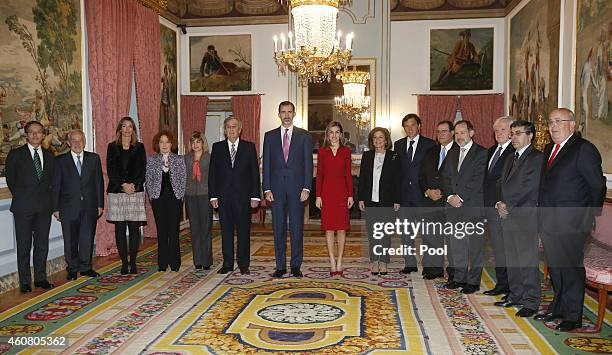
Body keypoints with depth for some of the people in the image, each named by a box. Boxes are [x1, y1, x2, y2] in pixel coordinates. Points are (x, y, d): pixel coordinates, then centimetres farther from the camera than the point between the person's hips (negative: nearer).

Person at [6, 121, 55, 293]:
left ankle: (40, 278, 18)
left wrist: (46, 197, 8)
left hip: (44, 206, 3)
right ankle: (25, 282, 9)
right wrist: (20, 197, 4)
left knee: (42, 244, 8)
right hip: (23, 207, -3)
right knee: (24, 245, 2)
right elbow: (10, 180, 5)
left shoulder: (49, 156, 12)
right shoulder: (15, 154, 1)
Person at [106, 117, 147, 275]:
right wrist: (123, 185, -11)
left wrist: (134, 185, -12)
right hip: (117, 192, 0)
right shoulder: (112, 147, 9)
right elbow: (110, 170, 1)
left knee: (134, 227, -1)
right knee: (120, 228, 1)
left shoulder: (139, 147, 10)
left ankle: (133, 262, 6)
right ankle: (124, 262, 7)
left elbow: (142, 169, 3)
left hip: (136, 191, 0)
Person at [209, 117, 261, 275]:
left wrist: (256, 196, -4)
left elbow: (255, 172, 3)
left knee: (244, 231, 3)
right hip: (223, 196, 1)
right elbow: (212, 173, 6)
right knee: (226, 231, 7)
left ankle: (243, 264, 14)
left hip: (243, 196, -1)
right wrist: (213, 196, -1)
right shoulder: (217, 147, 8)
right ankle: (227, 264, 17)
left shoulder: (249, 147, 5)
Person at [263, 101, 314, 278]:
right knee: (278, 228, 5)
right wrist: (267, 189, -2)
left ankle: (296, 265, 14)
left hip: (297, 188, -1)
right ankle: (280, 266, 15)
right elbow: (266, 164, 6)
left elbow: (308, 163, 1)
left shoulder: (304, 136, 5)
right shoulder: (270, 136, 9)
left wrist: (306, 188, -7)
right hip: (276, 189, 1)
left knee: (297, 228, 3)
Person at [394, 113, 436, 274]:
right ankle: (410, 263, 18)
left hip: (423, 194, -4)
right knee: (405, 231, 8)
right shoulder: (398, 145, 10)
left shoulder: (429, 144, -1)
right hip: (404, 194, 4)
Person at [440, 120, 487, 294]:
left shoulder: (481, 153, -3)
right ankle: (459, 278, 22)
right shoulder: (452, 154, 17)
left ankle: (473, 281, 10)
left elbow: (478, 180, -12)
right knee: (456, 244, 10)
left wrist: (460, 197, -14)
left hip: (473, 206, -6)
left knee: (474, 245, 0)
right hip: (454, 206, 6)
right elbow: (445, 178, 12)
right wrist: (450, 196, -4)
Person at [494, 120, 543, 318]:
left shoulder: (537, 158, -7)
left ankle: (531, 301, 4)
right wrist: (500, 203, -1)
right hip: (508, 213, 8)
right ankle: (515, 296, 23)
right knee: (511, 258, 12)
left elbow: (528, 187, -15)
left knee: (528, 258, -4)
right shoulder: (511, 159, 20)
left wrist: (507, 205, -12)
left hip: (526, 215, -8)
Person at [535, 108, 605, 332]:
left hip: (571, 223, -8)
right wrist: (543, 214, 10)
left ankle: (573, 316, 13)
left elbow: (598, 185, -11)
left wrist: (590, 216, -6)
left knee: (571, 267, 1)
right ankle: (558, 308, 31)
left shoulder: (584, 149, -11)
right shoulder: (549, 149, 14)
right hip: (549, 221, 8)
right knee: (554, 267, 17)